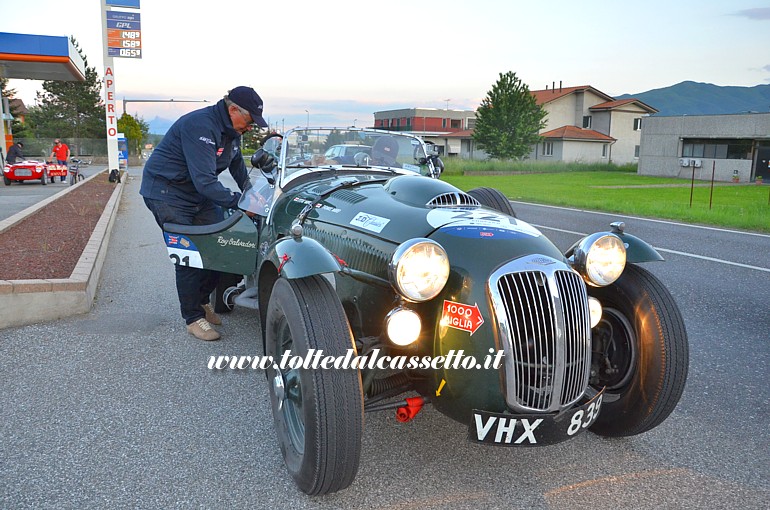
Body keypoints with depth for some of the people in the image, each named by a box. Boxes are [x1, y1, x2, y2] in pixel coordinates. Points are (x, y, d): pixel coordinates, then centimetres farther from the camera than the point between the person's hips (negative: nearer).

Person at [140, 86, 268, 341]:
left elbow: (237, 165, 20)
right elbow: (204, 181, -34)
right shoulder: (201, 126, -28)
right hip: (166, 193, -9)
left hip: (198, 193, 9)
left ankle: (202, 300, 18)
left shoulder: (231, 131, 3)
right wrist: (239, 201, -34)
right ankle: (193, 318, 2)